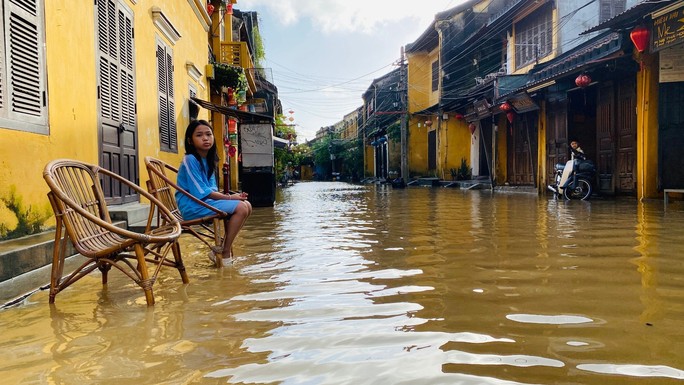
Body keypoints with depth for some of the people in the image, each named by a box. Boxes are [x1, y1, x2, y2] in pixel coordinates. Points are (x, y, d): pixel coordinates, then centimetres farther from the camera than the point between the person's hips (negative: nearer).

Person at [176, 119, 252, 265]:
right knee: (240, 208, -20)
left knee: (247, 205, 2)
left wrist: (229, 196, -7)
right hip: (193, 205, -9)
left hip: (207, 201, 9)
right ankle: (225, 253, -10)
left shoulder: (208, 160, 13)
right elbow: (201, 192, -18)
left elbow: (212, 189, 11)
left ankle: (223, 247, 3)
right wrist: (229, 197, -15)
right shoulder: (190, 160, -14)